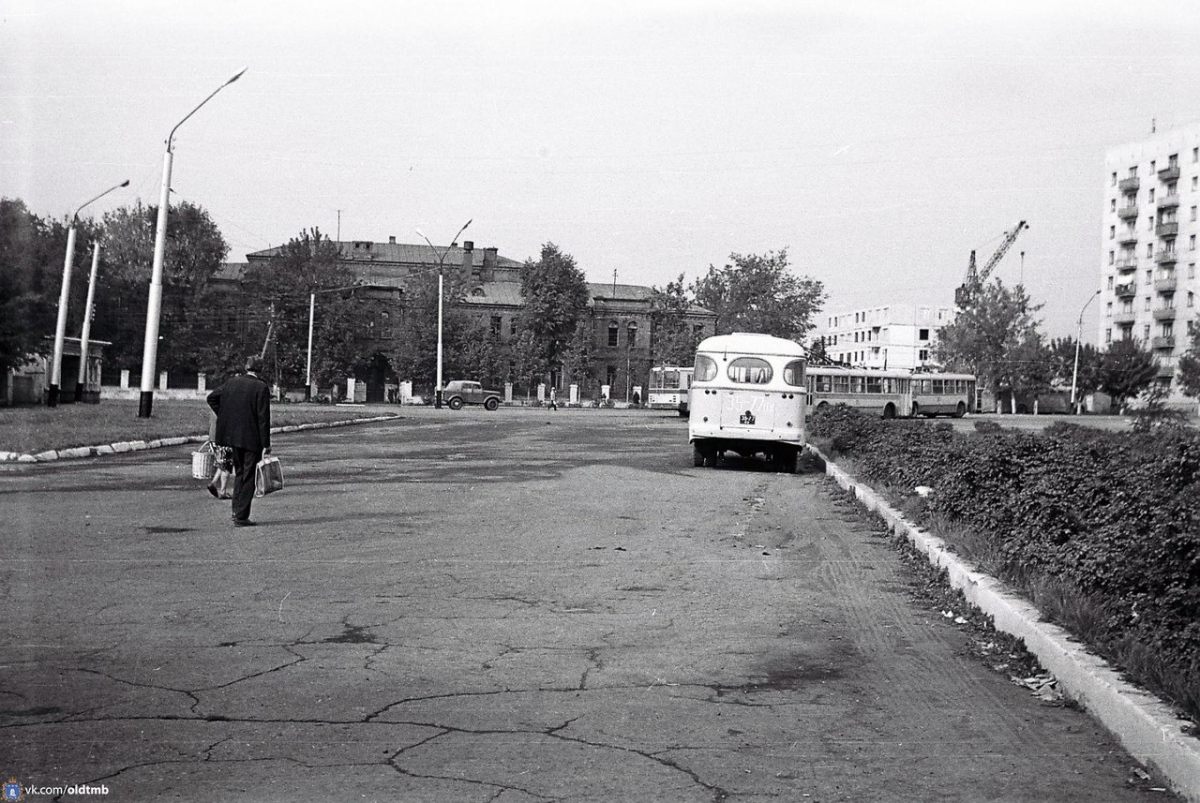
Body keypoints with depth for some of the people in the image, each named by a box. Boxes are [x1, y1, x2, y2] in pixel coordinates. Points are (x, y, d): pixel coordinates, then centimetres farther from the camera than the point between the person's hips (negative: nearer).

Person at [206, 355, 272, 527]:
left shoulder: (232, 382, 5)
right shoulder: (261, 387, -12)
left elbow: (211, 398, 12)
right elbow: (263, 418, -13)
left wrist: (223, 416, 16)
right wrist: (266, 444, -10)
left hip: (232, 434, 5)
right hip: (251, 438, -5)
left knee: (239, 472, 21)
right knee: (248, 477, 3)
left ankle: (237, 510, 17)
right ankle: (241, 517, 3)